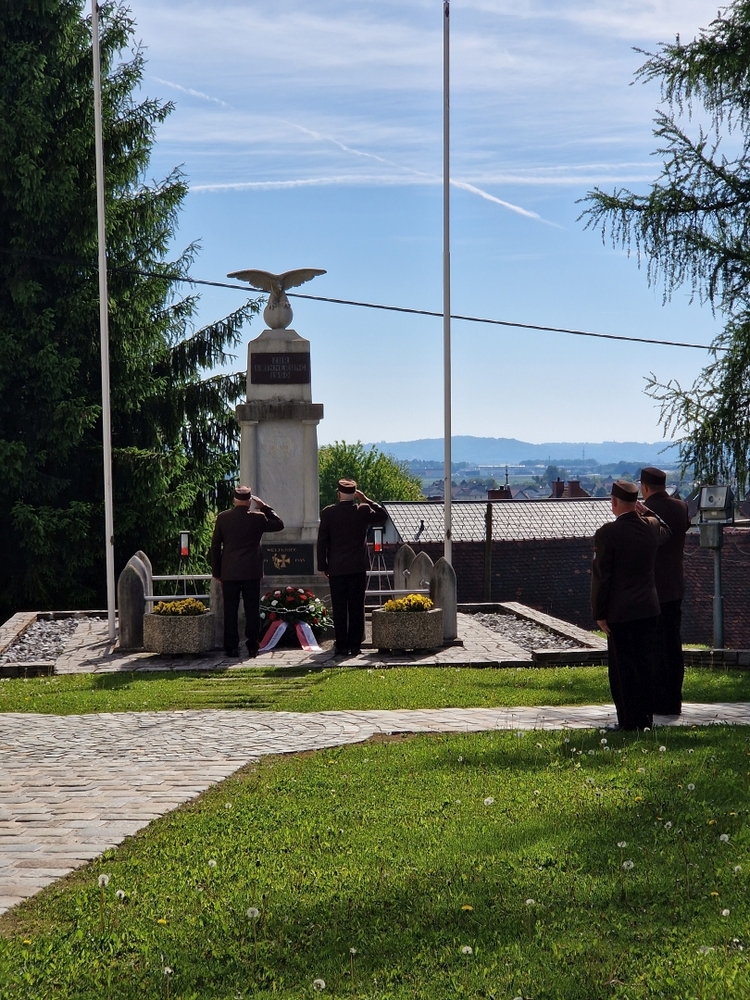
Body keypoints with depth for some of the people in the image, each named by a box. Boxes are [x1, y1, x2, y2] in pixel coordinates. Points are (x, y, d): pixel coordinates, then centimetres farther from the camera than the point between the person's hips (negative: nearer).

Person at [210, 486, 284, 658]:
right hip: (251, 572, -1)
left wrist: (216, 572, 11)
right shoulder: (257, 518, -4)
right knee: (252, 611, 3)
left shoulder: (222, 518, 0)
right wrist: (264, 507, 10)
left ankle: (231, 648, 2)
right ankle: (252, 648, 2)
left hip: (229, 572, 1)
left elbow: (215, 546, 4)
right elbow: (279, 525, 12)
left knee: (230, 611, 3)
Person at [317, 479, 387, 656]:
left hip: (336, 568, -1)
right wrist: (366, 500, 12)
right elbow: (382, 516, 16)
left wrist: (323, 566, 6)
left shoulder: (328, 513, -4)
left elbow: (322, 541, -2)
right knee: (356, 608, 5)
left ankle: (342, 646, 0)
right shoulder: (363, 510, -2)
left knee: (339, 610, 2)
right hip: (358, 567, 1)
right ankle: (355, 645, 5)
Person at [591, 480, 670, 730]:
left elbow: (601, 576, -13)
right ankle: (646, 720, 19)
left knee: (623, 670, 1)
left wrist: (599, 613, -6)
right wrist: (644, 511, 28)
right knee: (646, 667, 12)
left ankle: (630, 723, 3)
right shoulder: (652, 526, 1)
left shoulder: (607, 533, -15)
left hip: (620, 613, -5)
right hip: (649, 608, 6)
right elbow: (665, 532, 28)